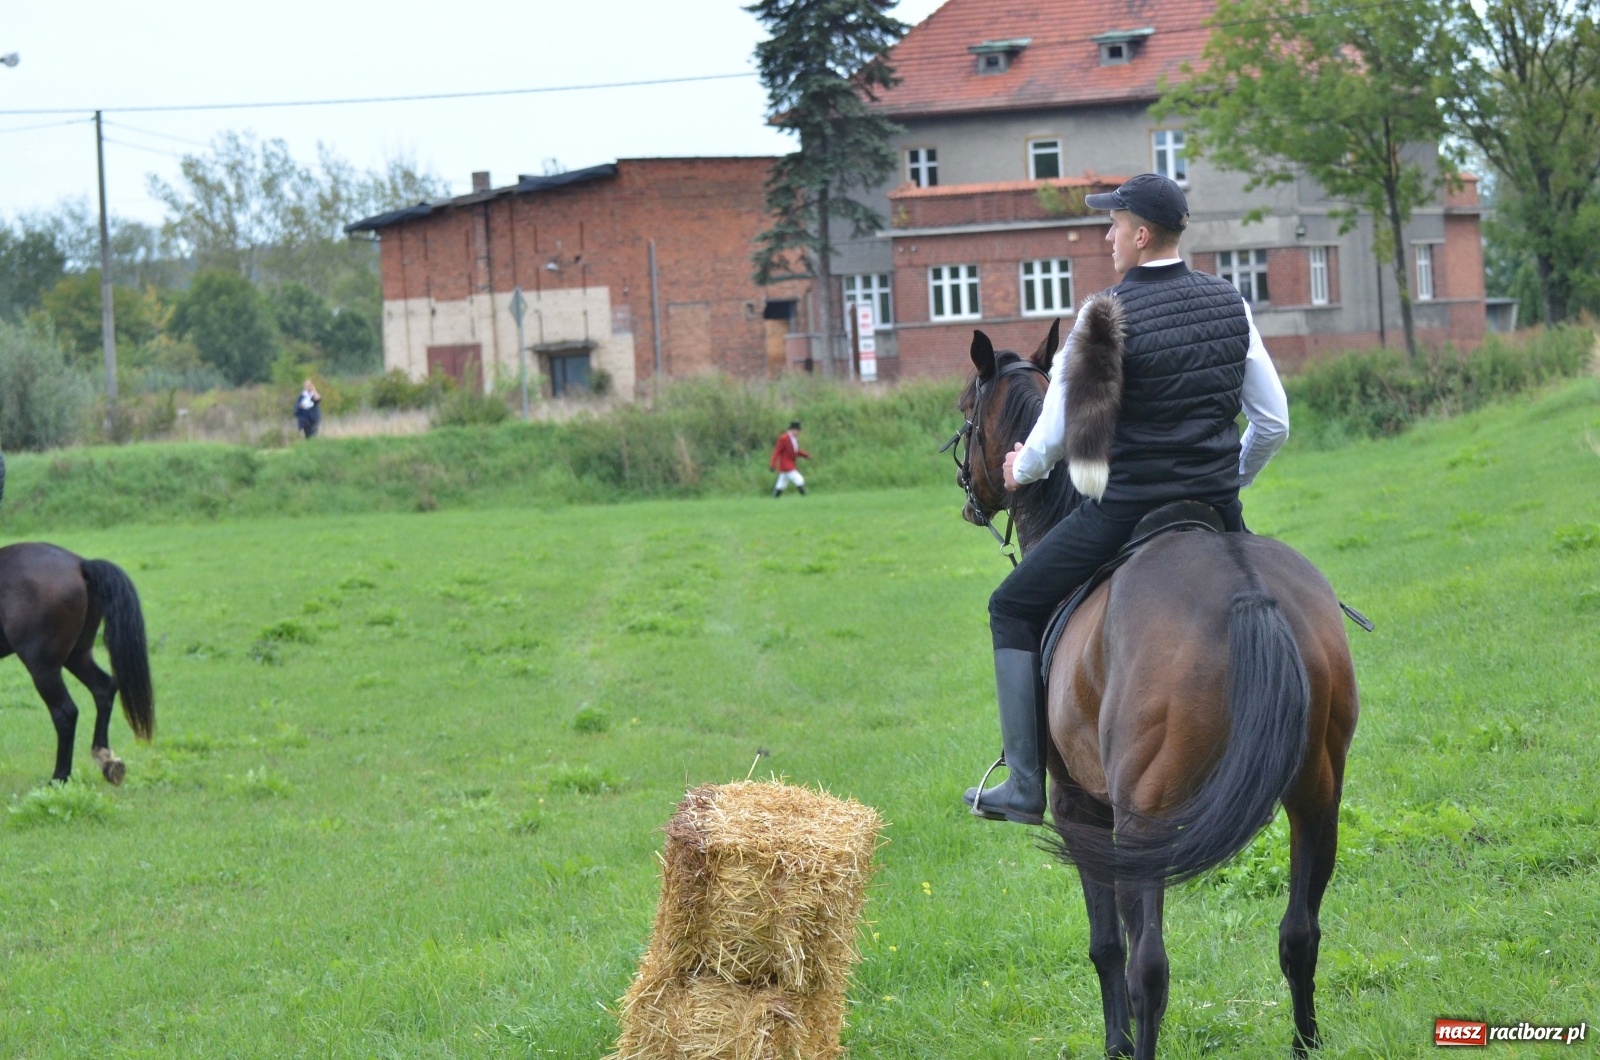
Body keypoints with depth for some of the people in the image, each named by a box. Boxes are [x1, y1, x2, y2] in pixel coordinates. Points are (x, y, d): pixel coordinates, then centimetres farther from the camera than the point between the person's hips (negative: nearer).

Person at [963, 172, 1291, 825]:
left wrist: (1025, 467, 11)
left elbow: (1057, 433, -11)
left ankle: (1025, 788, 4)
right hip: (1218, 512, 5)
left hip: (1125, 510, -5)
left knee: (1013, 611, 10)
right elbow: (1273, 424, 8)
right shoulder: (1229, 304, 4)